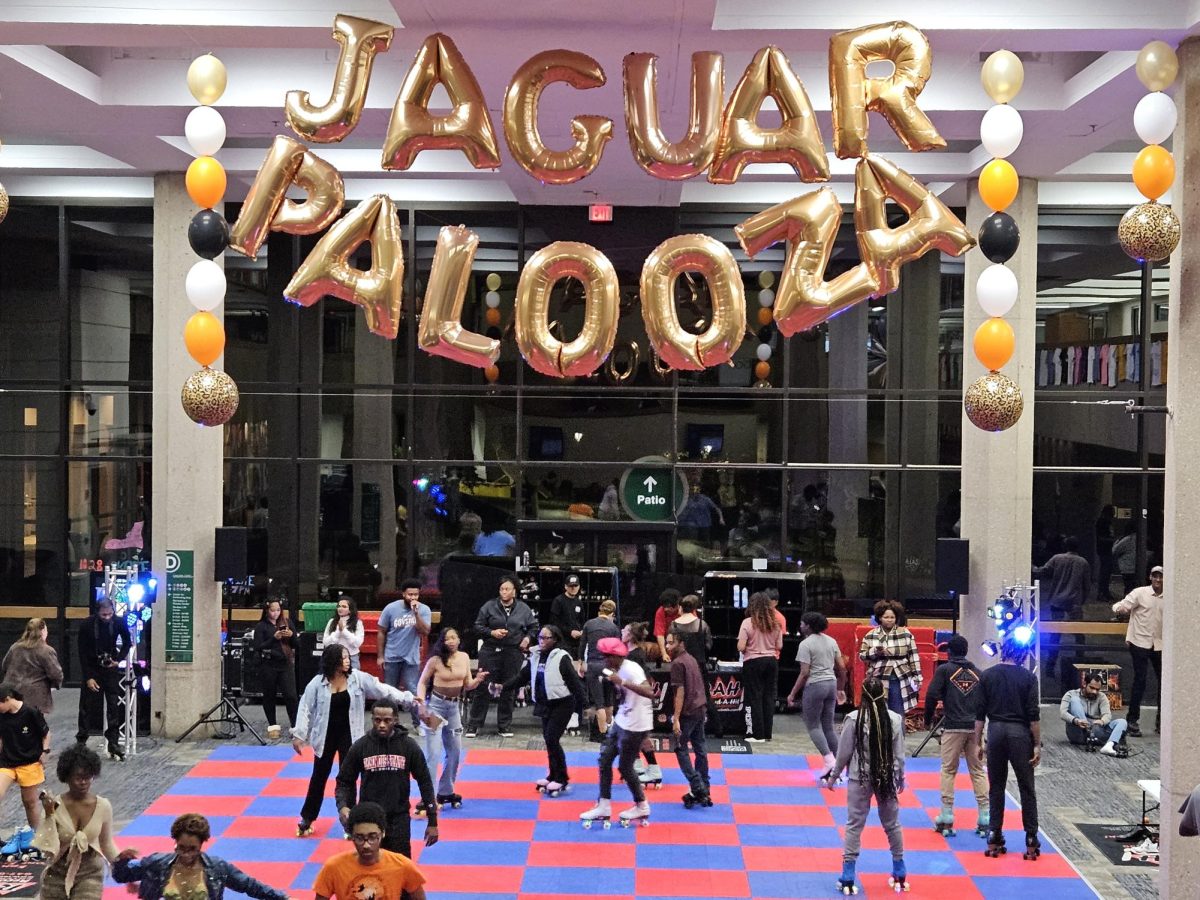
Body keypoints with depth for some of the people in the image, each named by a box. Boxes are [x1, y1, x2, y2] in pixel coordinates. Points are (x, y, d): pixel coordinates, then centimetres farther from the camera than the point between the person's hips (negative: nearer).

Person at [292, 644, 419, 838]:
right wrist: (298, 735, -8)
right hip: (325, 735, 0)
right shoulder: (318, 683, -11)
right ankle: (307, 818, 29)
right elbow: (305, 708, -7)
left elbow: (382, 689, -10)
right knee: (319, 777, 13)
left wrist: (409, 699, -17)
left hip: (348, 735, 0)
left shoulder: (358, 678, -8)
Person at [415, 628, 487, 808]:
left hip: (454, 706, 6)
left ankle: (445, 791, 30)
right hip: (435, 705, -6)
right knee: (432, 752, -11)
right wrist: (421, 702, -20)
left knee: (455, 751, 14)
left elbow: (467, 685, 6)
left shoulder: (464, 657, 1)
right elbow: (422, 682, -5)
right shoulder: (436, 660, -12)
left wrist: (478, 679, -15)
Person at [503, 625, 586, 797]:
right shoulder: (535, 657, 4)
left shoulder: (562, 658, -14)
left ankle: (561, 778, 2)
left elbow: (574, 682, -15)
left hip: (562, 704, -7)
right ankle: (553, 776, 24)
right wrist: (503, 687, -1)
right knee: (548, 740, 11)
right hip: (545, 704, 7)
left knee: (552, 739, -10)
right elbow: (522, 676, 9)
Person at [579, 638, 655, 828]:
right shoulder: (618, 669, 6)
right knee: (605, 760, 9)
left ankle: (641, 807, 23)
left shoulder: (631, 670, -22)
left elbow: (649, 692, -35)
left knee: (625, 767, 3)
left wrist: (622, 682, -38)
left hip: (635, 726, -9)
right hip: (621, 722, 9)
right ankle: (603, 807, 17)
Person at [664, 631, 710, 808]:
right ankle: (704, 791, 15)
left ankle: (697, 788, -7)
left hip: (688, 712, -8)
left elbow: (680, 692, -17)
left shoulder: (678, 663, -13)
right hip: (700, 708, 8)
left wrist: (676, 718, -17)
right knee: (700, 749, 11)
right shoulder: (691, 659, 14)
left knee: (681, 749, 0)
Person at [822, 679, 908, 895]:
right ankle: (900, 876, 27)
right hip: (887, 778, 2)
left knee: (854, 825, 4)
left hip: (860, 779, -2)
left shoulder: (854, 719, -14)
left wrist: (833, 776, 6)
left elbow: (843, 752, -8)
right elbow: (899, 754, 0)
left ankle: (847, 878, 4)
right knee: (892, 824, 16)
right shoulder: (895, 719, -8)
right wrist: (900, 779, 15)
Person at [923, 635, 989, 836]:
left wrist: (928, 720, 6)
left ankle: (946, 819, 4)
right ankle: (984, 820, 4)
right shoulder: (977, 672, 12)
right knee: (978, 771, 7)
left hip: (953, 727, -3)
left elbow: (932, 695, -7)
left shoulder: (944, 670, 1)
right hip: (975, 727, 3)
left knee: (948, 771, 5)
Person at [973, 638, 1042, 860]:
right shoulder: (1028, 677, -4)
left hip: (996, 731, 2)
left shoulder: (987, 676, 2)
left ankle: (994, 837, 10)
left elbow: (979, 713, 1)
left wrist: (978, 743, 7)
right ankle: (1031, 840, 6)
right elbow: (1033, 715, -7)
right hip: (1020, 733, -2)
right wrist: (1037, 745, -2)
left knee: (996, 786, 10)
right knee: (1026, 788, 5)